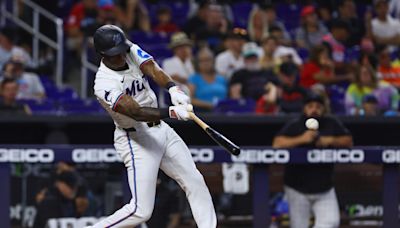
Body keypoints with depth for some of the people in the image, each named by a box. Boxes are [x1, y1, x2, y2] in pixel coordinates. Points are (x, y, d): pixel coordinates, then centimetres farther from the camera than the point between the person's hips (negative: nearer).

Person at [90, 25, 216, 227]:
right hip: (136, 140, -8)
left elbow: (154, 70, -21)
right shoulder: (104, 85, -25)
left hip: (160, 129, 8)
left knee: (195, 182, 8)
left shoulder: (131, 51, -5)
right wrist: (172, 112, -47)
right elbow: (136, 112, -34)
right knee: (140, 211, -12)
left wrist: (173, 89, -41)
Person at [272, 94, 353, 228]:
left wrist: (331, 140, -15)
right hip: (298, 189, -2)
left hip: (324, 190, 2)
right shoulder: (294, 125, -6)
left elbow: (349, 141, 2)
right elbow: (277, 144, -19)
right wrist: (301, 139, -29)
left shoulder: (332, 124, 4)